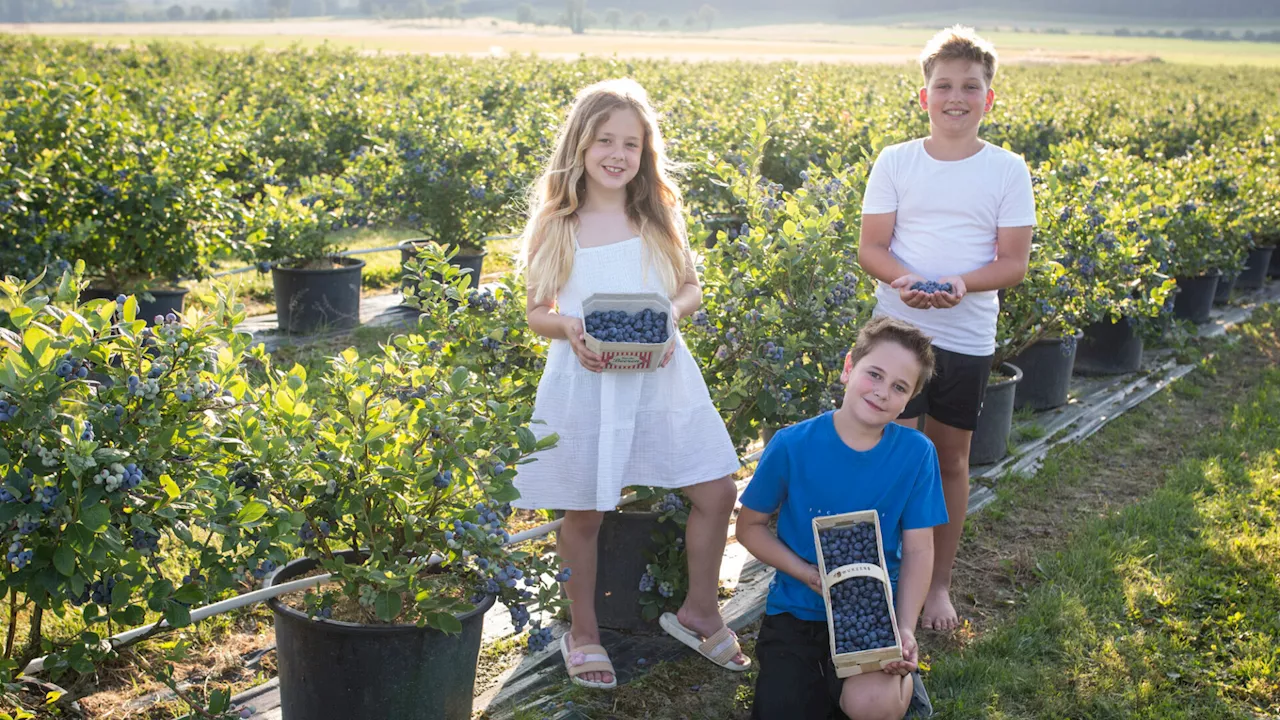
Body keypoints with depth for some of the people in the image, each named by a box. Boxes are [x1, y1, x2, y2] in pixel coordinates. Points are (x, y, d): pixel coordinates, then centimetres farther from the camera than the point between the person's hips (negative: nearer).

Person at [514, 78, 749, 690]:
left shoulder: (659, 215, 2)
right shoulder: (555, 225, -4)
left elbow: (692, 288, 9)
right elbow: (536, 312, 1)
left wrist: (674, 311, -13)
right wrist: (568, 329, -20)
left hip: (662, 378, 2)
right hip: (584, 382, -2)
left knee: (716, 492, 3)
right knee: (583, 512, 9)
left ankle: (699, 610, 27)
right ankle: (582, 631, 32)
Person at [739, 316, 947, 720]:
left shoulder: (916, 453, -8)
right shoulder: (792, 446, -11)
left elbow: (918, 550, -4)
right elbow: (750, 526, 0)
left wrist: (906, 630, -17)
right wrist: (809, 575, -15)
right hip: (798, 609, 1)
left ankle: (901, 674, 8)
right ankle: (815, 674, 15)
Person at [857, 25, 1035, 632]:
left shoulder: (1007, 171, 0)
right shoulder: (895, 162, 0)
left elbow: (1014, 262, -2)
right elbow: (870, 247, 0)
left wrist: (962, 284, -22)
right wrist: (903, 279, -21)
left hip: (967, 338, 1)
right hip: (897, 330, 0)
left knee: (950, 458, 11)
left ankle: (939, 584, 27)